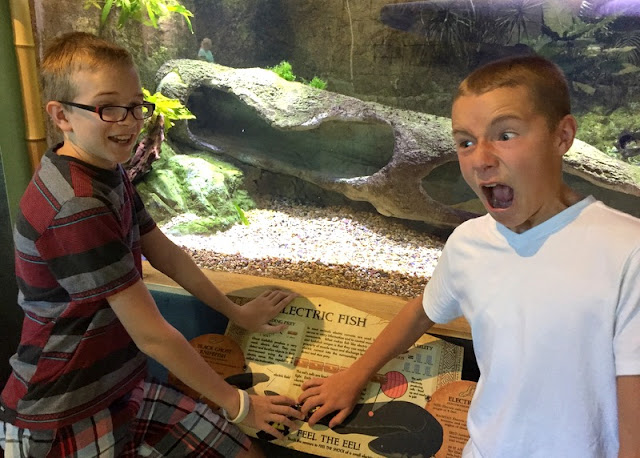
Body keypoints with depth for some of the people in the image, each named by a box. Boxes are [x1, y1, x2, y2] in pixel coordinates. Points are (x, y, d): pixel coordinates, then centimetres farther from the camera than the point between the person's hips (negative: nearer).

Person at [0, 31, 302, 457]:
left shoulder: (109, 173, 2)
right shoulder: (77, 207, -27)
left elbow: (165, 254, 9)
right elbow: (151, 335, -24)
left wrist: (237, 312, 11)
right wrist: (236, 403, -14)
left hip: (121, 385, 8)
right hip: (63, 422, -7)